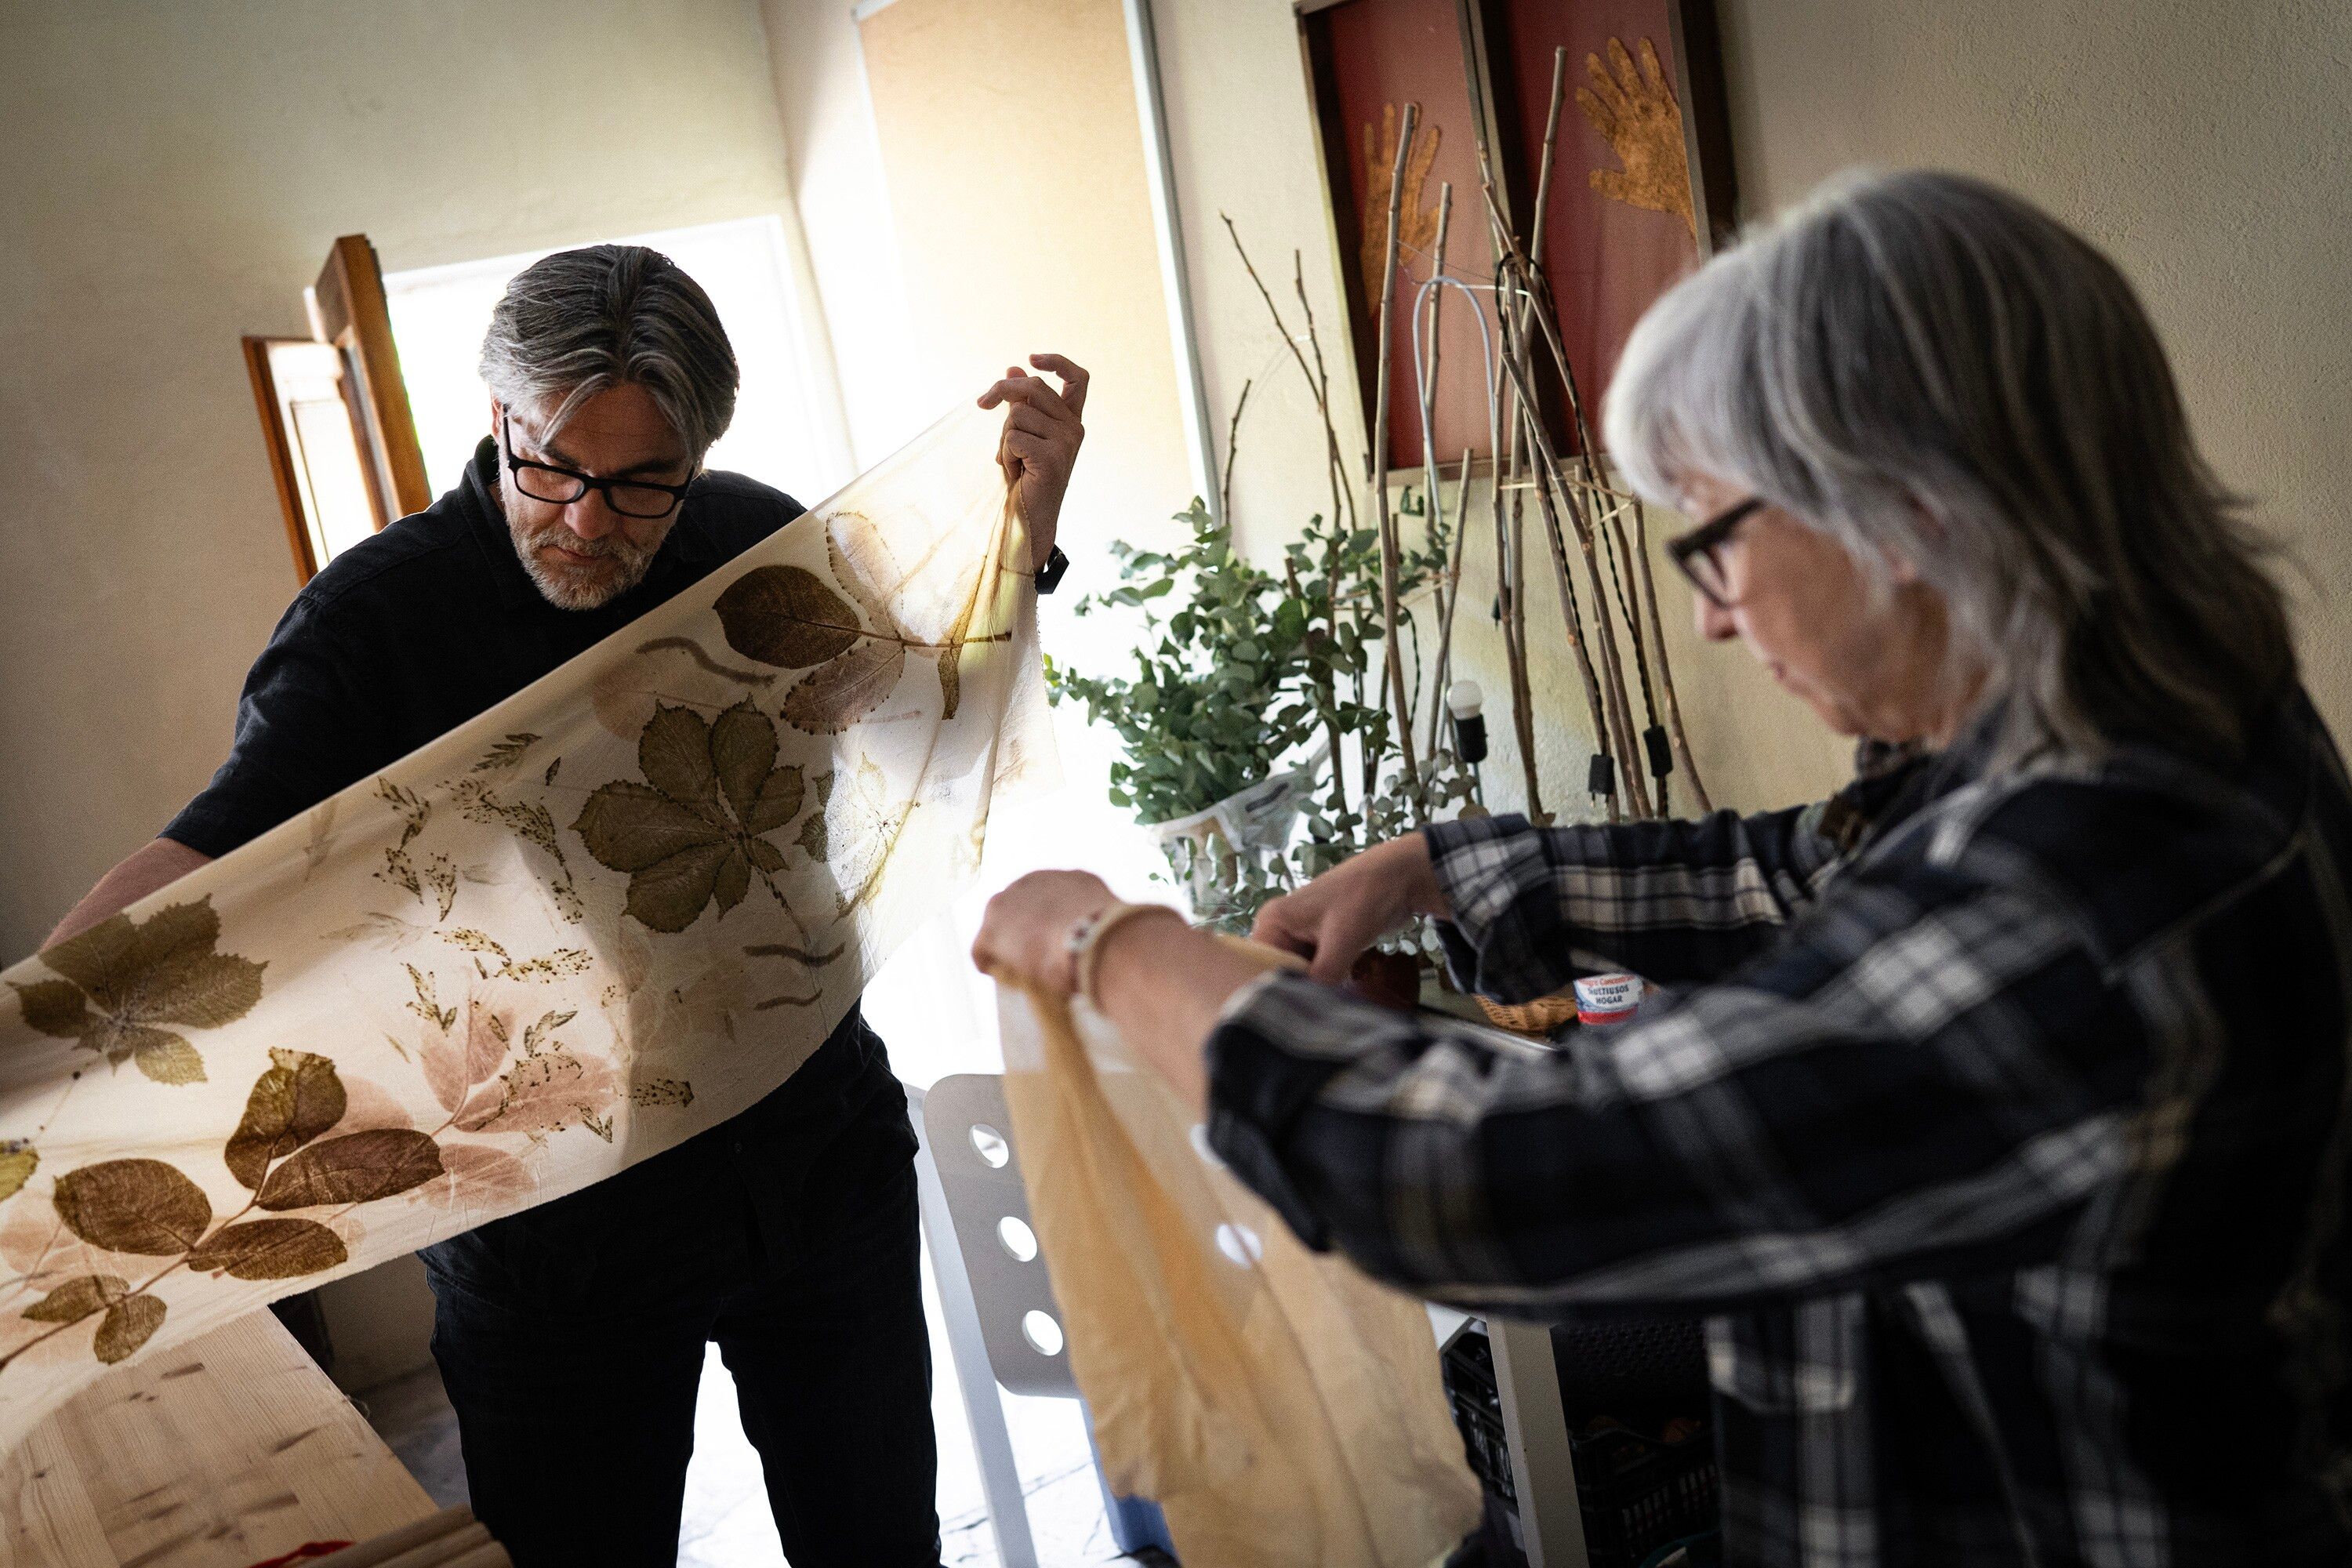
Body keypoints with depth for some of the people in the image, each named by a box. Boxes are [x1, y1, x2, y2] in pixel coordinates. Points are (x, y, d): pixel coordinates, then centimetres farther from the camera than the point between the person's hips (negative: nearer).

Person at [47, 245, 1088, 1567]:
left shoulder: (760, 540, -1)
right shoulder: (378, 614, -12)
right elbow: (216, 855, -21)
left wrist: (1024, 530, -7)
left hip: (819, 1157, 4)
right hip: (554, 1228, -3)